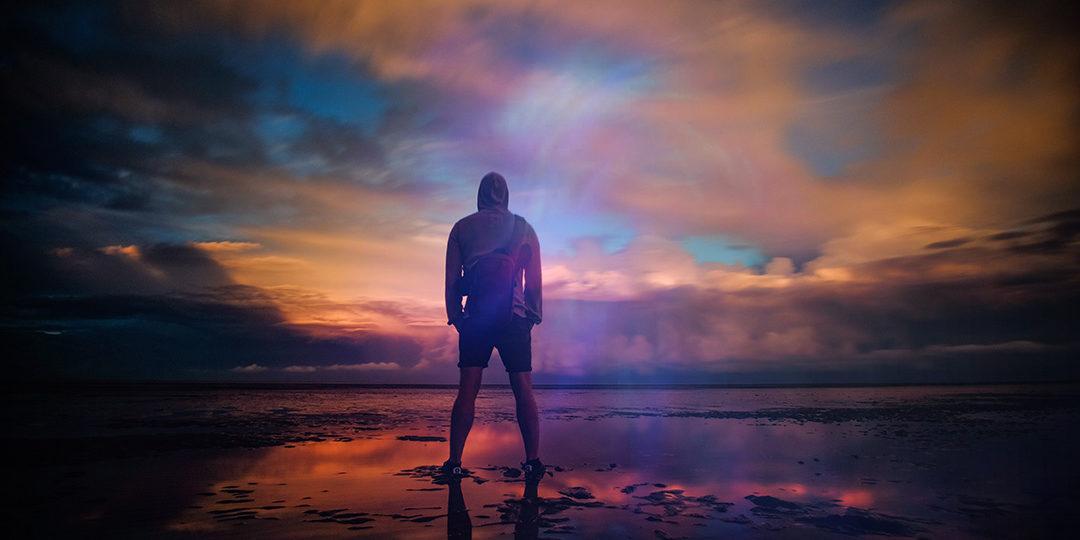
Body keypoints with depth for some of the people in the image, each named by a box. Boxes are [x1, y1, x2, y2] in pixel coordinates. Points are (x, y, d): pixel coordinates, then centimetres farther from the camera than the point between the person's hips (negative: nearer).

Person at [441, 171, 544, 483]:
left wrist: (454, 315, 10)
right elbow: (534, 280, 3)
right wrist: (534, 315, 10)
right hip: (514, 317, 0)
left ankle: (455, 462, -1)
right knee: (523, 389, 2)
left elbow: (451, 279, 4)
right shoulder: (524, 228, 7)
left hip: (475, 317, 1)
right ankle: (533, 461, 0)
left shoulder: (462, 228, 7)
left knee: (467, 390, 1)